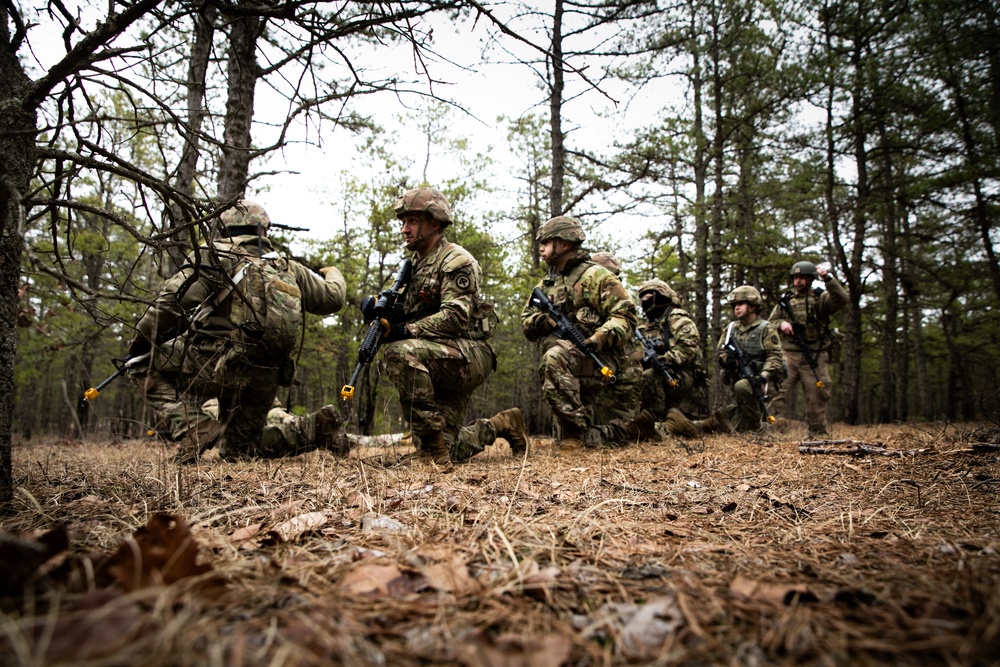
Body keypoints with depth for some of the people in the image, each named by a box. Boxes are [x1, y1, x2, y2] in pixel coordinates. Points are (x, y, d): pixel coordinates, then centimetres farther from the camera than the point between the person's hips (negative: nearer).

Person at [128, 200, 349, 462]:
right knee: (236, 449, 24)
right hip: (265, 380, 6)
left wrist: (139, 344, 5)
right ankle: (315, 429, 4)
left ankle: (193, 426, -6)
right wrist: (334, 275, 46)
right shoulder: (287, 267, 15)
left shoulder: (210, 259, 1)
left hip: (220, 367, -6)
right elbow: (333, 298, 23)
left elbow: (170, 302, -10)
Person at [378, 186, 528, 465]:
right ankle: (501, 425, 27)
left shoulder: (456, 260, -9)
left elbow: (454, 318, -21)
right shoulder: (414, 264, 17)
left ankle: (432, 429, -21)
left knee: (401, 351, -34)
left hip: (469, 356, -8)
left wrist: (406, 330, -27)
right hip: (439, 365, 8)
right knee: (431, 452, 6)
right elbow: (405, 315, 15)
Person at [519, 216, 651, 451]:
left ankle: (576, 427, -25)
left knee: (555, 357, -36)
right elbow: (526, 320, 12)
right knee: (594, 439, 7)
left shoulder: (595, 275, -4)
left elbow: (624, 315, -12)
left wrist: (600, 337, -29)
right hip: (579, 372, 8)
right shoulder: (547, 284, 18)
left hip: (608, 361, -7)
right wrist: (538, 322, -11)